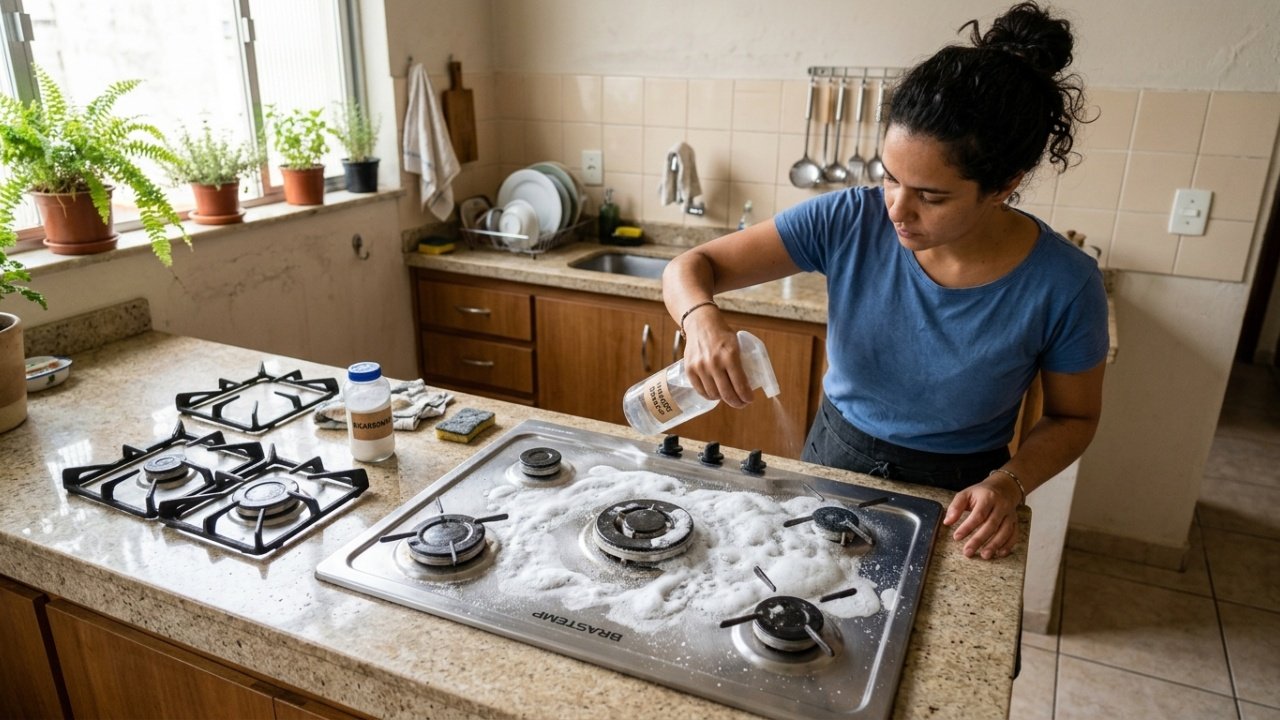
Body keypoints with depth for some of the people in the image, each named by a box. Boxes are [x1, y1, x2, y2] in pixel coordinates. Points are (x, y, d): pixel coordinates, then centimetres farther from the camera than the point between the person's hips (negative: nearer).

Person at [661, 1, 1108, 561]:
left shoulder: (1064, 285, -22)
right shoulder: (848, 222, -21)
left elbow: (1073, 417, -4)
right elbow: (688, 268, -19)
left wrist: (1009, 483, -23)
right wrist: (702, 318, -41)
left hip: (954, 499, -1)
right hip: (832, 460, 2)